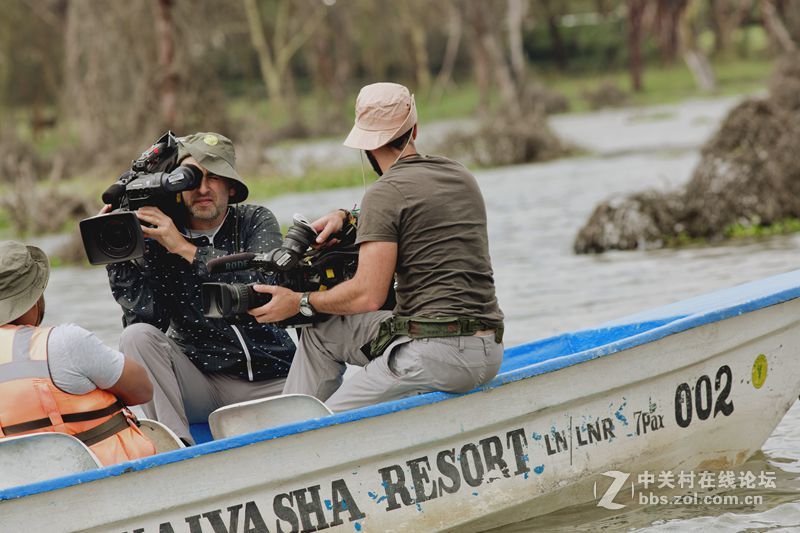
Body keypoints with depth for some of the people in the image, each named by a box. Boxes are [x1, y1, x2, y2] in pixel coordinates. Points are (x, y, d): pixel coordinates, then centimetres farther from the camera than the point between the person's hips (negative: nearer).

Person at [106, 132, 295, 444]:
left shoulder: (256, 222, 1)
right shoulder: (157, 240, -1)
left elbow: (265, 281, -21)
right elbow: (145, 318, -12)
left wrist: (186, 249, -24)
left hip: (270, 382, 0)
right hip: (200, 383, 0)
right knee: (138, 336, -25)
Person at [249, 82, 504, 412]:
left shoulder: (386, 192, -11)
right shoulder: (461, 176, 15)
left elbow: (369, 295, -16)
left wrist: (300, 303, -1)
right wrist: (347, 217, 26)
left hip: (436, 354, -9)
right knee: (322, 332, 20)